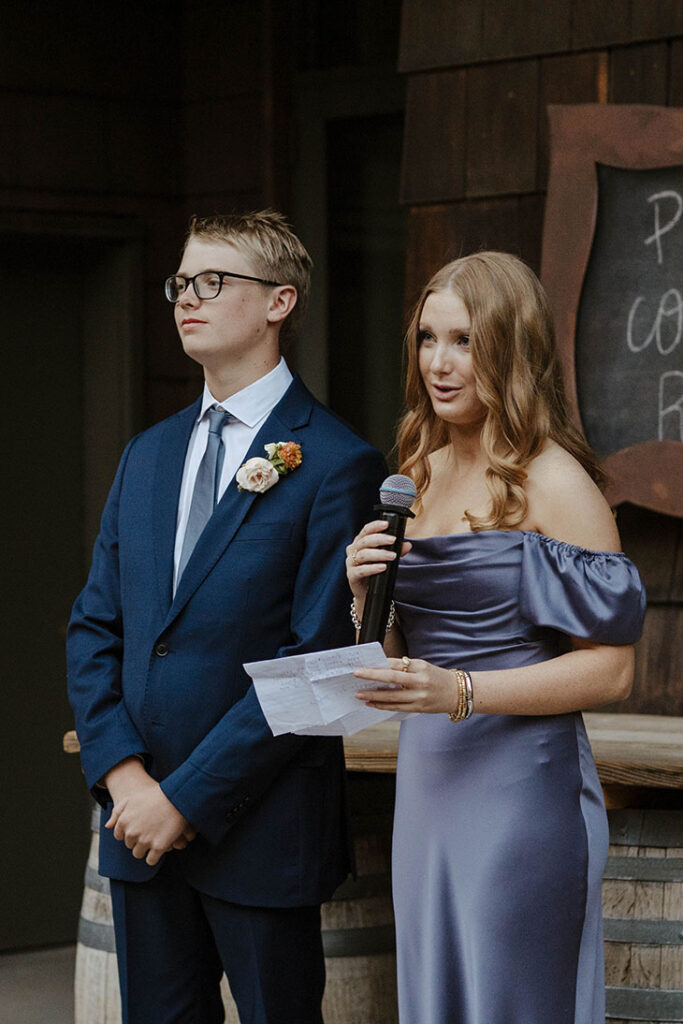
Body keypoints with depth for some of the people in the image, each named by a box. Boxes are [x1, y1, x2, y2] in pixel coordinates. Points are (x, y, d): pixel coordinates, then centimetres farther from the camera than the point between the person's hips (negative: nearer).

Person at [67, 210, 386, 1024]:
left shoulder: (336, 463, -9)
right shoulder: (147, 455, 13)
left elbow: (317, 659, -14)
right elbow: (94, 628, 11)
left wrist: (189, 797, -15)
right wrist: (121, 772, -6)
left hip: (258, 829, -6)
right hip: (139, 824, 6)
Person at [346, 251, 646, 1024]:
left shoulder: (552, 482, -10)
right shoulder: (421, 474, 12)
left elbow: (610, 667, -13)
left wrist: (463, 691, -23)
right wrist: (367, 599, -2)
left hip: (520, 783, -7)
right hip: (426, 779, 7)